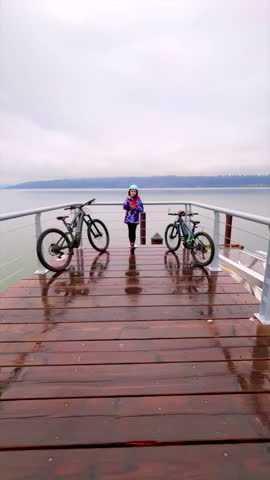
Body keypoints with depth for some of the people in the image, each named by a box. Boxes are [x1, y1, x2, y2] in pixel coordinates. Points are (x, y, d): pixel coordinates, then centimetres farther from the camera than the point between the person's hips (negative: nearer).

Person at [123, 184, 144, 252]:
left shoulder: (138, 200, 0)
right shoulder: (128, 199, 2)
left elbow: (142, 209, 0)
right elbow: (124, 207, -10)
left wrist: (135, 207, -15)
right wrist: (127, 200, -20)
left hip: (135, 218, -1)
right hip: (129, 217, 1)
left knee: (133, 231, -5)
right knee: (130, 231, 6)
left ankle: (132, 244, 4)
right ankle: (132, 244, 18)